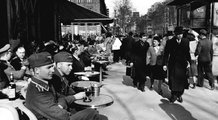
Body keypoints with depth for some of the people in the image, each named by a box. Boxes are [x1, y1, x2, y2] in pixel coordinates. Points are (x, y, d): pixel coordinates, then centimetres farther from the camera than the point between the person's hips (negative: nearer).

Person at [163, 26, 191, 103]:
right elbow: (166, 54, -1)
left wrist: (188, 61, 0)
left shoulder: (186, 41, 4)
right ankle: (173, 96, 21)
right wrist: (165, 64, -6)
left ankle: (179, 95, 24)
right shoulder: (170, 42, -2)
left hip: (183, 65, 1)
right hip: (173, 65, -1)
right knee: (173, 81, 4)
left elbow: (187, 53, 10)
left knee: (182, 80, 4)